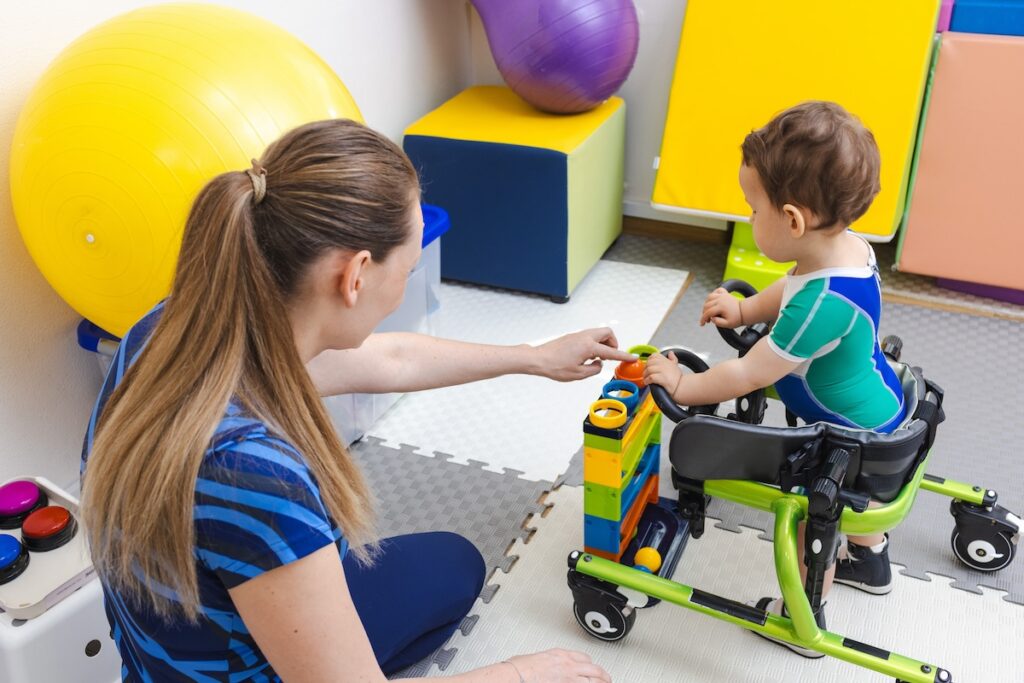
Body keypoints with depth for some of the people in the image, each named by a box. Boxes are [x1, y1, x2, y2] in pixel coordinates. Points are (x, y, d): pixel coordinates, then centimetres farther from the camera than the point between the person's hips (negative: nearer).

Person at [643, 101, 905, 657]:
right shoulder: (849, 247, -14)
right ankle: (870, 560, 59)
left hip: (854, 430, -9)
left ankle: (804, 623, 32)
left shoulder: (824, 305, -41)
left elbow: (747, 375, -31)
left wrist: (684, 387, -17)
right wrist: (746, 310, 1)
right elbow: (795, 291, 10)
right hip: (873, 406, 9)